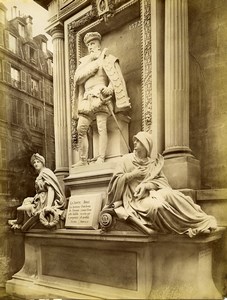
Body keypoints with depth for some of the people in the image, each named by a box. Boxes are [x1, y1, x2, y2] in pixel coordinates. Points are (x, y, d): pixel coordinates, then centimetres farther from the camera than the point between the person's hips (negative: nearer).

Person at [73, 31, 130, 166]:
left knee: (102, 127, -17)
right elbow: (77, 78, 8)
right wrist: (93, 64, 2)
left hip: (100, 96, -5)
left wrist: (109, 89, -21)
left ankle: (101, 159, -20)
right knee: (81, 128, -6)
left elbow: (116, 78, -1)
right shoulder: (85, 62, 26)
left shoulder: (107, 59, 13)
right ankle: (83, 160, -4)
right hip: (87, 98, 5)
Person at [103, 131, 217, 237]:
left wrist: (146, 185, -14)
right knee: (157, 206, -34)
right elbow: (116, 179, 4)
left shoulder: (153, 163, 13)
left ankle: (198, 220, -28)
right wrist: (133, 175, -8)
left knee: (168, 194, -32)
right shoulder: (127, 159, 7)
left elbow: (161, 180, 2)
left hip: (151, 193, 2)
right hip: (136, 198, -2)